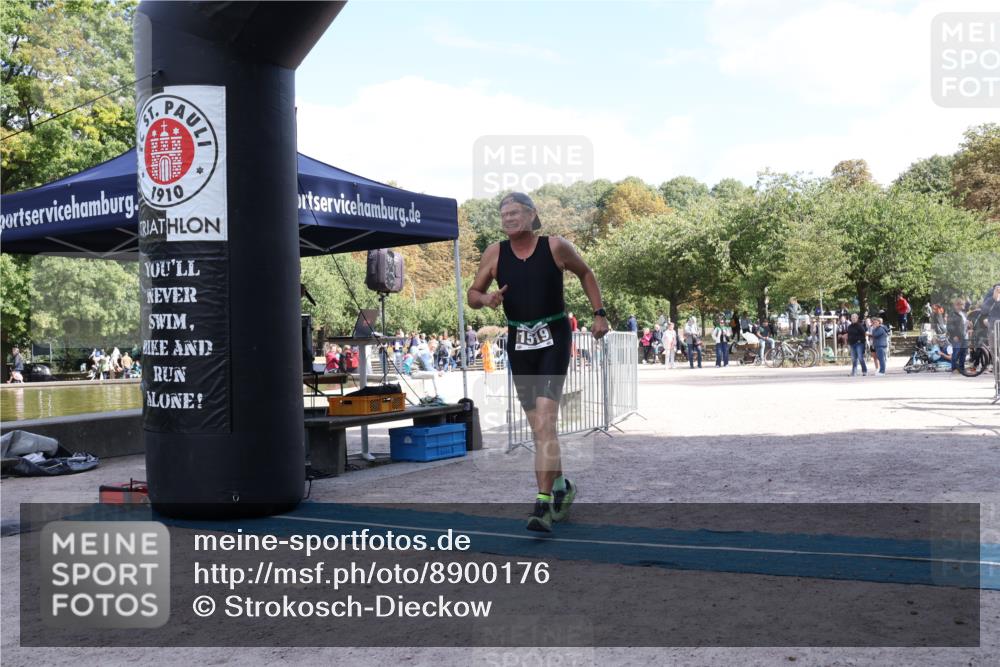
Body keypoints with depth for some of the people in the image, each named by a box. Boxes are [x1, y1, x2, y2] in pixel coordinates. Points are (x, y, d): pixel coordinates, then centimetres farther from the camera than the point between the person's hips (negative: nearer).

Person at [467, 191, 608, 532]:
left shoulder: (556, 246, -2)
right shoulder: (494, 253, 3)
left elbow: (585, 273, 14)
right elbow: (472, 294, 10)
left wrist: (599, 313, 8)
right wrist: (486, 299, -13)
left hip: (553, 338, -4)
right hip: (518, 341, 4)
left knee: (545, 420, -17)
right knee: (538, 426, 12)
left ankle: (543, 504, -18)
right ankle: (561, 486, 35)